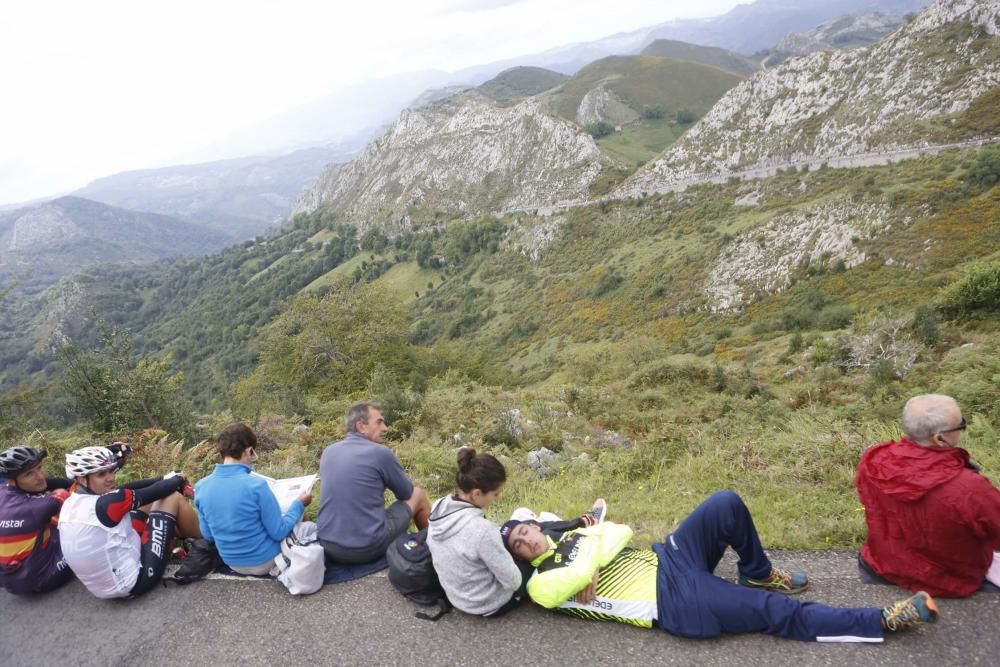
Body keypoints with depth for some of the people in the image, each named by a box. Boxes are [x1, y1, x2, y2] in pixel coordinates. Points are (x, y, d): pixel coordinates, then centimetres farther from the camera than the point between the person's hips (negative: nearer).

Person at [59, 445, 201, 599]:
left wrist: (165, 479, 1)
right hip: (132, 582, -9)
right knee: (173, 498, -5)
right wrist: (177, 479, 2)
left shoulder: (70, 504, -2)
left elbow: (126, 489, 4)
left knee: (147, 503, 18)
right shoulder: (105, 504, -28)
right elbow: (153, 493, -18)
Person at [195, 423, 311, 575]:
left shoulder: (201, 487, -11)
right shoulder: (256, 485, -28)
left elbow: (208, 535, 2)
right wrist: (299, 504, -4)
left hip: (232, 562, 6)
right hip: (264, 562, -6)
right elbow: (279, 533, -19)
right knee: (300, 514, 20)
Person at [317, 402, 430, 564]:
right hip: (368, 548, -6)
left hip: (328, 546, 6)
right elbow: (406, 493, 6)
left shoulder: (328, 452, 5)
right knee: (418, 494, 14)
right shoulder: (381, 452, -11)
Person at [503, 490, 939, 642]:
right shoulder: (542, 585, -4)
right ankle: (884, 620, -3)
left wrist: (594, 556, -7)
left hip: (669, 561, 6)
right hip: (674, 603, -6)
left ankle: (759, 576, 13)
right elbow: (582, 573, -25)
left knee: (726, 504, -15)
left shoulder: (573, 536, 17)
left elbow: (620, 533, 7)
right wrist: (591, 566, -7)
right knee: (779, 612, -15)